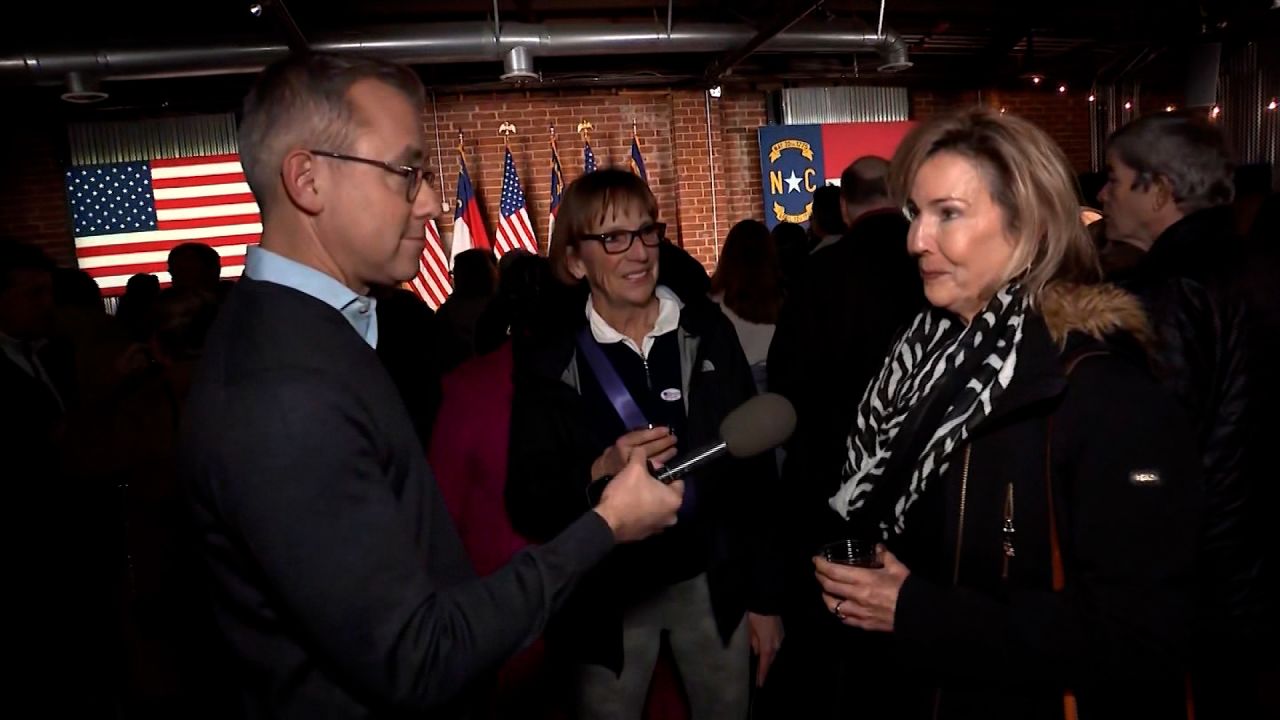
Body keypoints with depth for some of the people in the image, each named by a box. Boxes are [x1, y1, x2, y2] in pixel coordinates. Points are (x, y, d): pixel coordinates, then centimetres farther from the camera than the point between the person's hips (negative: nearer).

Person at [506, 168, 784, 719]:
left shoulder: (707, 331, -4)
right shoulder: (550, 359, -8)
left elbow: (753, 467, 0)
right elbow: (526, 506, -9)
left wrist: (764, 594, 2)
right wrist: (598, 475, -28)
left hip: (714, 582, 2)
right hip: (607, 600, -1)